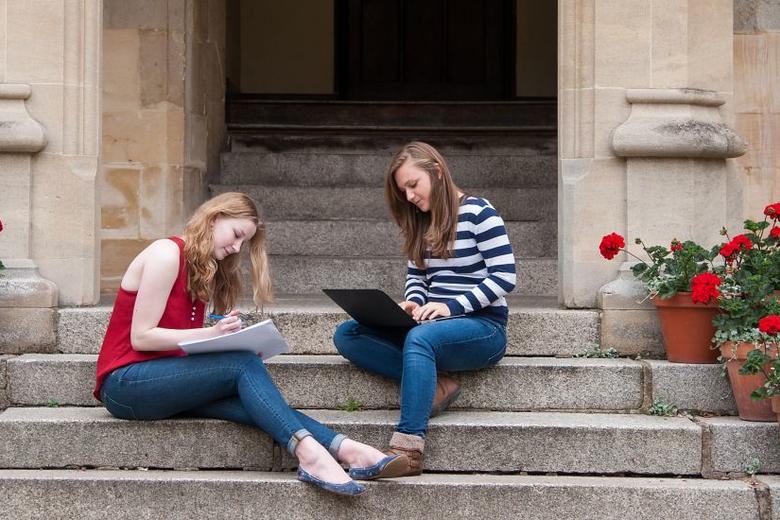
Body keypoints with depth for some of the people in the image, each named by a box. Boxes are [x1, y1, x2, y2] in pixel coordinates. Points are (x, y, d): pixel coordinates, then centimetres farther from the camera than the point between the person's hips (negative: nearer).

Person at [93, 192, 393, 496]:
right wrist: (212, 334, -24)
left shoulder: (203, 269, 18)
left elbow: (195, 341, 9)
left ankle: (342, 448, -38)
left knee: (251, 400, -23)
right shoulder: (167, 254, -9)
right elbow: (141, 337, -15)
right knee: (244, 365, -27)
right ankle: (307, 451, -40)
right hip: (125, 382, -7)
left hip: (166, 378, 7)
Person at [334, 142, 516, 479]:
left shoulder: (478, 213, -6)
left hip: (483, 327, -8)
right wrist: (413, 305, -5)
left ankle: (408, 451, -48)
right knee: (346, 335, -11)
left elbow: (504, 277, -13)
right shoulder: (422, 224, 16)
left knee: (420, 337, -41)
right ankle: (435, 385, -22)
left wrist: (451, 306, -20)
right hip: (435, 324, 8)